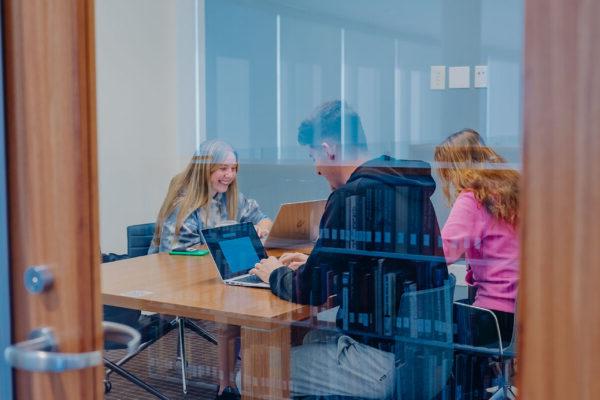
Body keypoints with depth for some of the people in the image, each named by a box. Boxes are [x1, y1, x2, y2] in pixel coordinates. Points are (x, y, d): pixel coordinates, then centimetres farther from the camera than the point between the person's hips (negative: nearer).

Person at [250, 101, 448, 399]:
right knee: (311, 337, 27)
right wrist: (313, 263, 23)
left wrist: (275, 274, 6)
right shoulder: (408, 188, 9)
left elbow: (311, 291, -14)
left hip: (384, 360, -9)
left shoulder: (353, 195, -18)